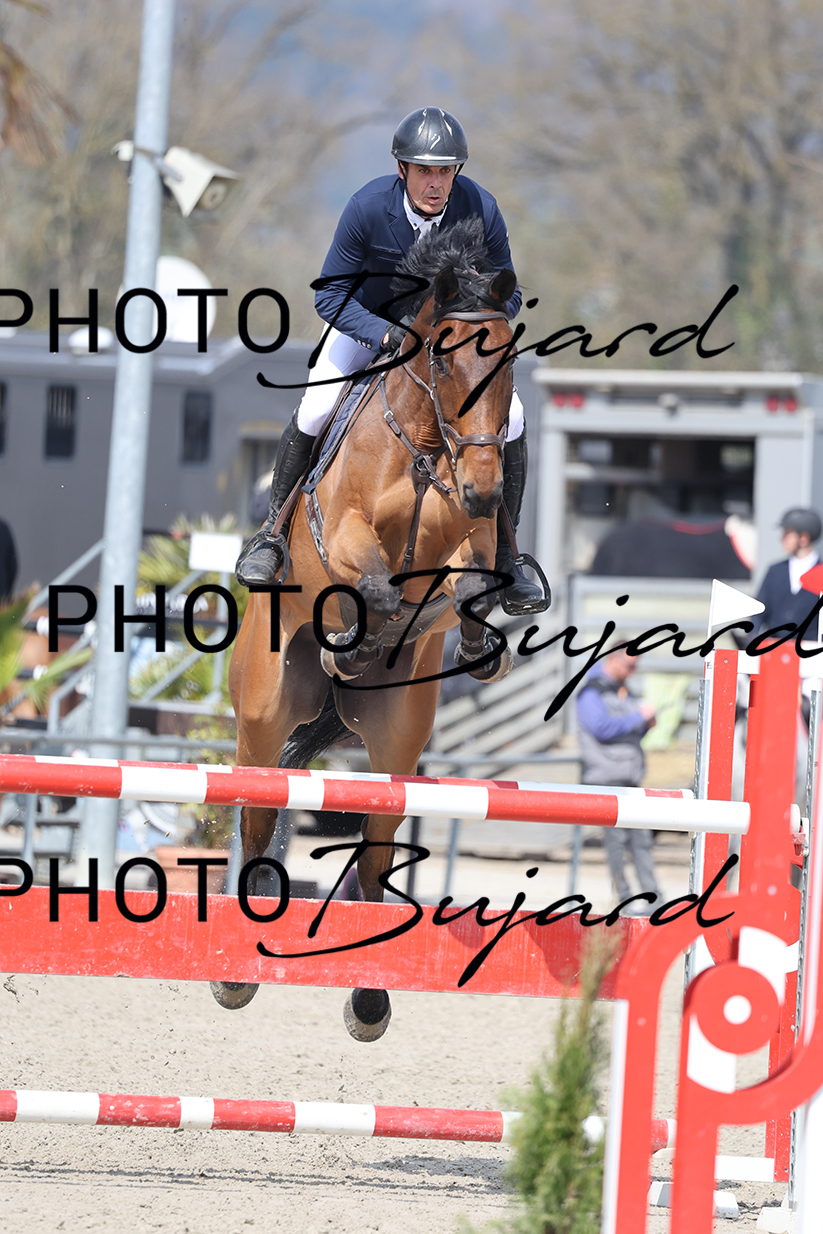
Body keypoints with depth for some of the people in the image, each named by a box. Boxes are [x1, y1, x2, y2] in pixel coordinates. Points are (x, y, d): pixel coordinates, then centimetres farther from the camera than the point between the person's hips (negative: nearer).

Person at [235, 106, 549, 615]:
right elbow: (330, 295, -23)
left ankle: (503, 553, 3)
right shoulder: (369, 207, -32)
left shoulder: (480, 210, -28)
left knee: (509, 419, -14)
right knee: (313, 410, -19)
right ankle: (274, 531, 5)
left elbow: (508, 295, -13)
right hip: (368, 316, -1)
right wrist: (387, 335, -38)